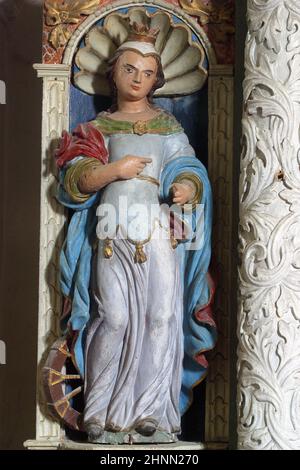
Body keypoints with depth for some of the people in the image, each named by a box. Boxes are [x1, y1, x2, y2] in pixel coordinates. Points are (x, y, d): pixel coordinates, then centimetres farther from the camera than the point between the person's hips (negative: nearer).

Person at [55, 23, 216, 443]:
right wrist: (114, 170, -10)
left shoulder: (169, 124, 18)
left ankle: (153, 409, 3)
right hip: (113, 231, 0)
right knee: (114, 318, -8)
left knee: (162, 316, -7)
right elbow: (74, 180, 5)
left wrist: (187, 188, -15)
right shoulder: (98, 127, 16)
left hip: (160, 230, 1)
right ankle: (101, 409, 5)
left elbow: (189, 169, 8)